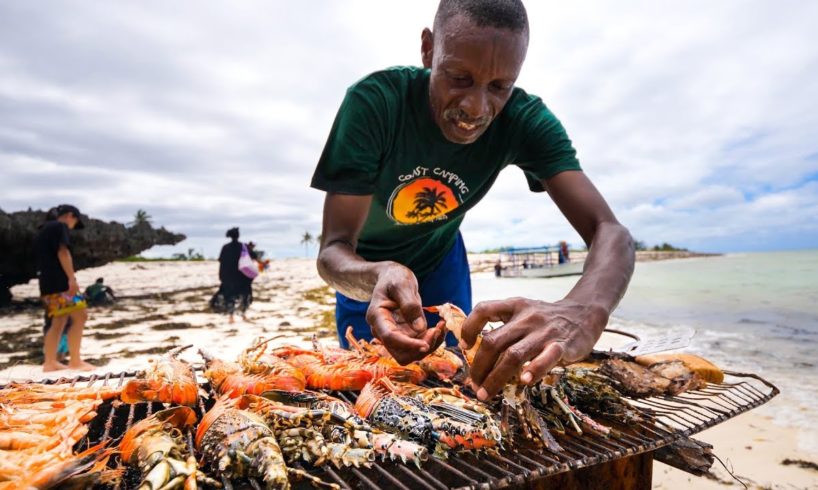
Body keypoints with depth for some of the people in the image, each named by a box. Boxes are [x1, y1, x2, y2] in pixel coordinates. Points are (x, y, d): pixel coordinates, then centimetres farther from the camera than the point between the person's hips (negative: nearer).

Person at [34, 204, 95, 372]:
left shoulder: (42, 230, 24)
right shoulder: (60, 226, -4)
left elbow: (44, 258, 24)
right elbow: (62, 252, -16)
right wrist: (72, 278, -21)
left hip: (47, 283, 10)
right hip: (59, 282, -10)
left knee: (58, 322, 12)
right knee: (79, 317, -10)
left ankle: (50, 362, 14)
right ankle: (75, 361, -11)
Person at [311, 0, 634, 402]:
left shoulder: (525, 120, -26)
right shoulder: (374, 102, -33)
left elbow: (610, 232, -34)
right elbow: (333, 249, -33)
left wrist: (584, 309, -56)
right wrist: (378, 277, -57)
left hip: (440, 257, 2)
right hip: (365, 267, -1)